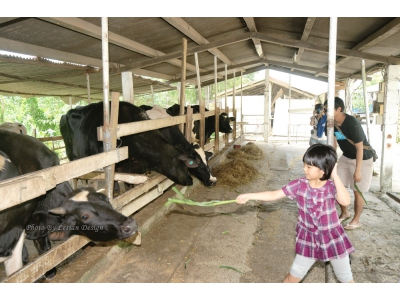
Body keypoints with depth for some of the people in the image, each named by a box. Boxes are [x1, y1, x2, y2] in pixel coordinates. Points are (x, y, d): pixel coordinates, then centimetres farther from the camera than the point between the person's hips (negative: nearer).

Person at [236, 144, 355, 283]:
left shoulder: (332, 186, -18)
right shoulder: (299, 185, -13)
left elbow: (345, 201, -38)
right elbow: (274, 194, -10)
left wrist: (335, 177, -34)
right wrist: (248, 196, -14)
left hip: (333, 238, -1)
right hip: (308, 238, 1)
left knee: (346, 278, 18)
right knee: (294, 275, 13)